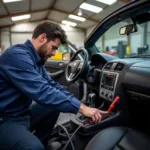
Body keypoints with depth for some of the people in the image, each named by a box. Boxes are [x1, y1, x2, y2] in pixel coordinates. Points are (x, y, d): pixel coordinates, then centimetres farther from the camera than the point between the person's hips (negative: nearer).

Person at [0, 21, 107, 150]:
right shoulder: (17, 55, -23)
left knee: (54, 108, 16)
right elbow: (41, 92, -32)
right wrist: (80, 107, -27)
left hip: (22, 113, 10)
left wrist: (80, 104, -2)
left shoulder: (36, 59, 7)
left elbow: (52, 85, 8)